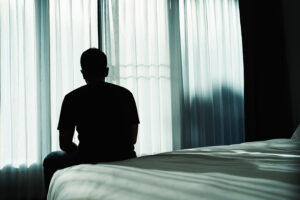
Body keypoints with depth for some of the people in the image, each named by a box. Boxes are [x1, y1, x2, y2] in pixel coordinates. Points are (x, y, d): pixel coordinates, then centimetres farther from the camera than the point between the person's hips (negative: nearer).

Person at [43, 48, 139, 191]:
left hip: (90, 164, -2)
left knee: (50, 161, 28)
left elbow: (64, 144, 1)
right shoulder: (126, 94, 4)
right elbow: (133, 139, 8)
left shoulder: (72, 98, -3)